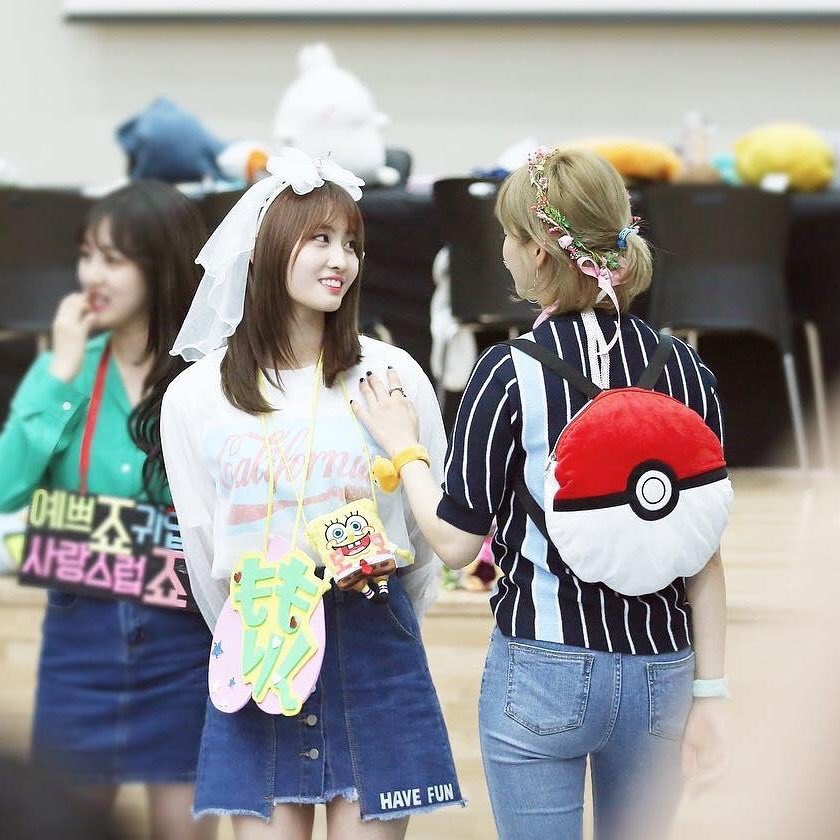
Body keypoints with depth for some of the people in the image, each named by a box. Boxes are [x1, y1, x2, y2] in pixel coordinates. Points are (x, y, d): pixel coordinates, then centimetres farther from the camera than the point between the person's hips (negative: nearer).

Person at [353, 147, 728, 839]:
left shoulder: (511, 374, -12)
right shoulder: (685, 369, -1)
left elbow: (455, 543, -8)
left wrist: (402, 446, 8)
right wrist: (709, 695, 5)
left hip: (542, 672, -4)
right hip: (660, 674, 4)